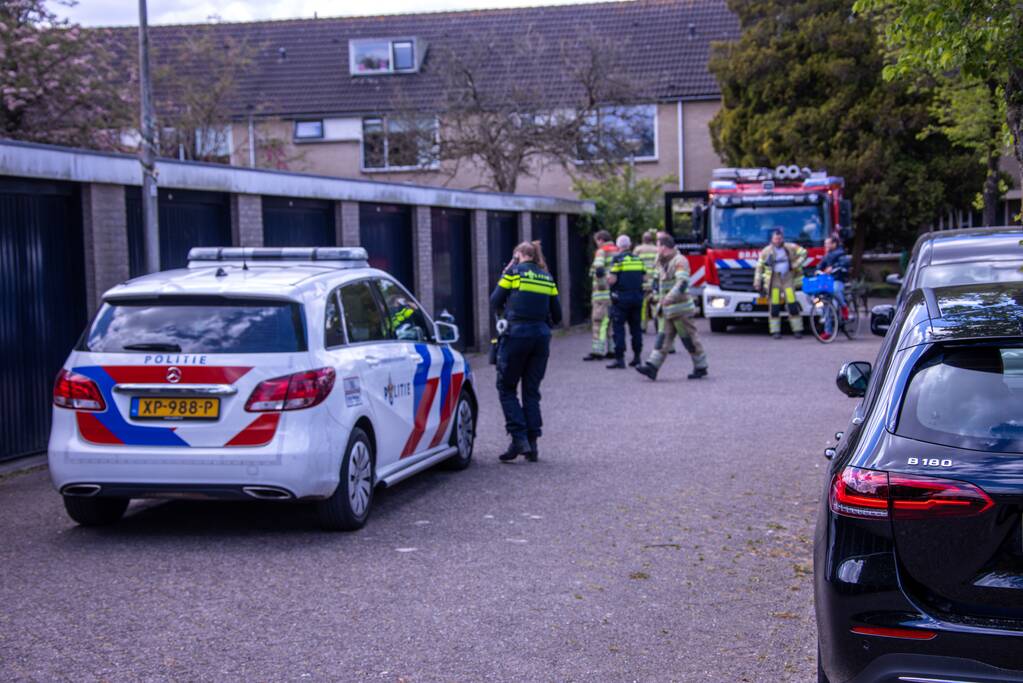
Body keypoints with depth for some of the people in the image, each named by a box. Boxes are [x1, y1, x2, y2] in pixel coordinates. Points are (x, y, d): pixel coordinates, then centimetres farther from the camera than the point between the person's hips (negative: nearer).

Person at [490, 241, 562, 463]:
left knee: (507, 388, 6)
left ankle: (519, 438, -6)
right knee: (531, 390, 11)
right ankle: (532, 444, 7)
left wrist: (504, 275, 17)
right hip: (541, 336, 5)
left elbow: (495, 301, 4)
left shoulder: (514, 272, -1)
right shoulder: (547, 278, 13)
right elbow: (556, 315, 13)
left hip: (517, 334, -4)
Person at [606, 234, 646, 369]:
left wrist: (607, 277, 7)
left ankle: (619, 358, -9)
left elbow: (612, 280, -14)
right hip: (637, 296, 5)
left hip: (621, 297, -5)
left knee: (618, 327, -3)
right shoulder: (638, 259, 9)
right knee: (635, 327, 14)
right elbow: (644, 277, 9)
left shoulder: (617, 259, -8)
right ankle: (637, 356, 18)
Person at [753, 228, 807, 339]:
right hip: (774, 280, 0)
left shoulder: (790, 248, 6)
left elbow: (803, 253, 12)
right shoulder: (766, 251, 5)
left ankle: (797, 330, 1)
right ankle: (775, 332, 5)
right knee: (774, 307, -3)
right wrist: (757, 283, 2)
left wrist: (795, 265, 0)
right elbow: (759, 267, 7)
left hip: (788, 279, 0)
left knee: (792, 304, -6)